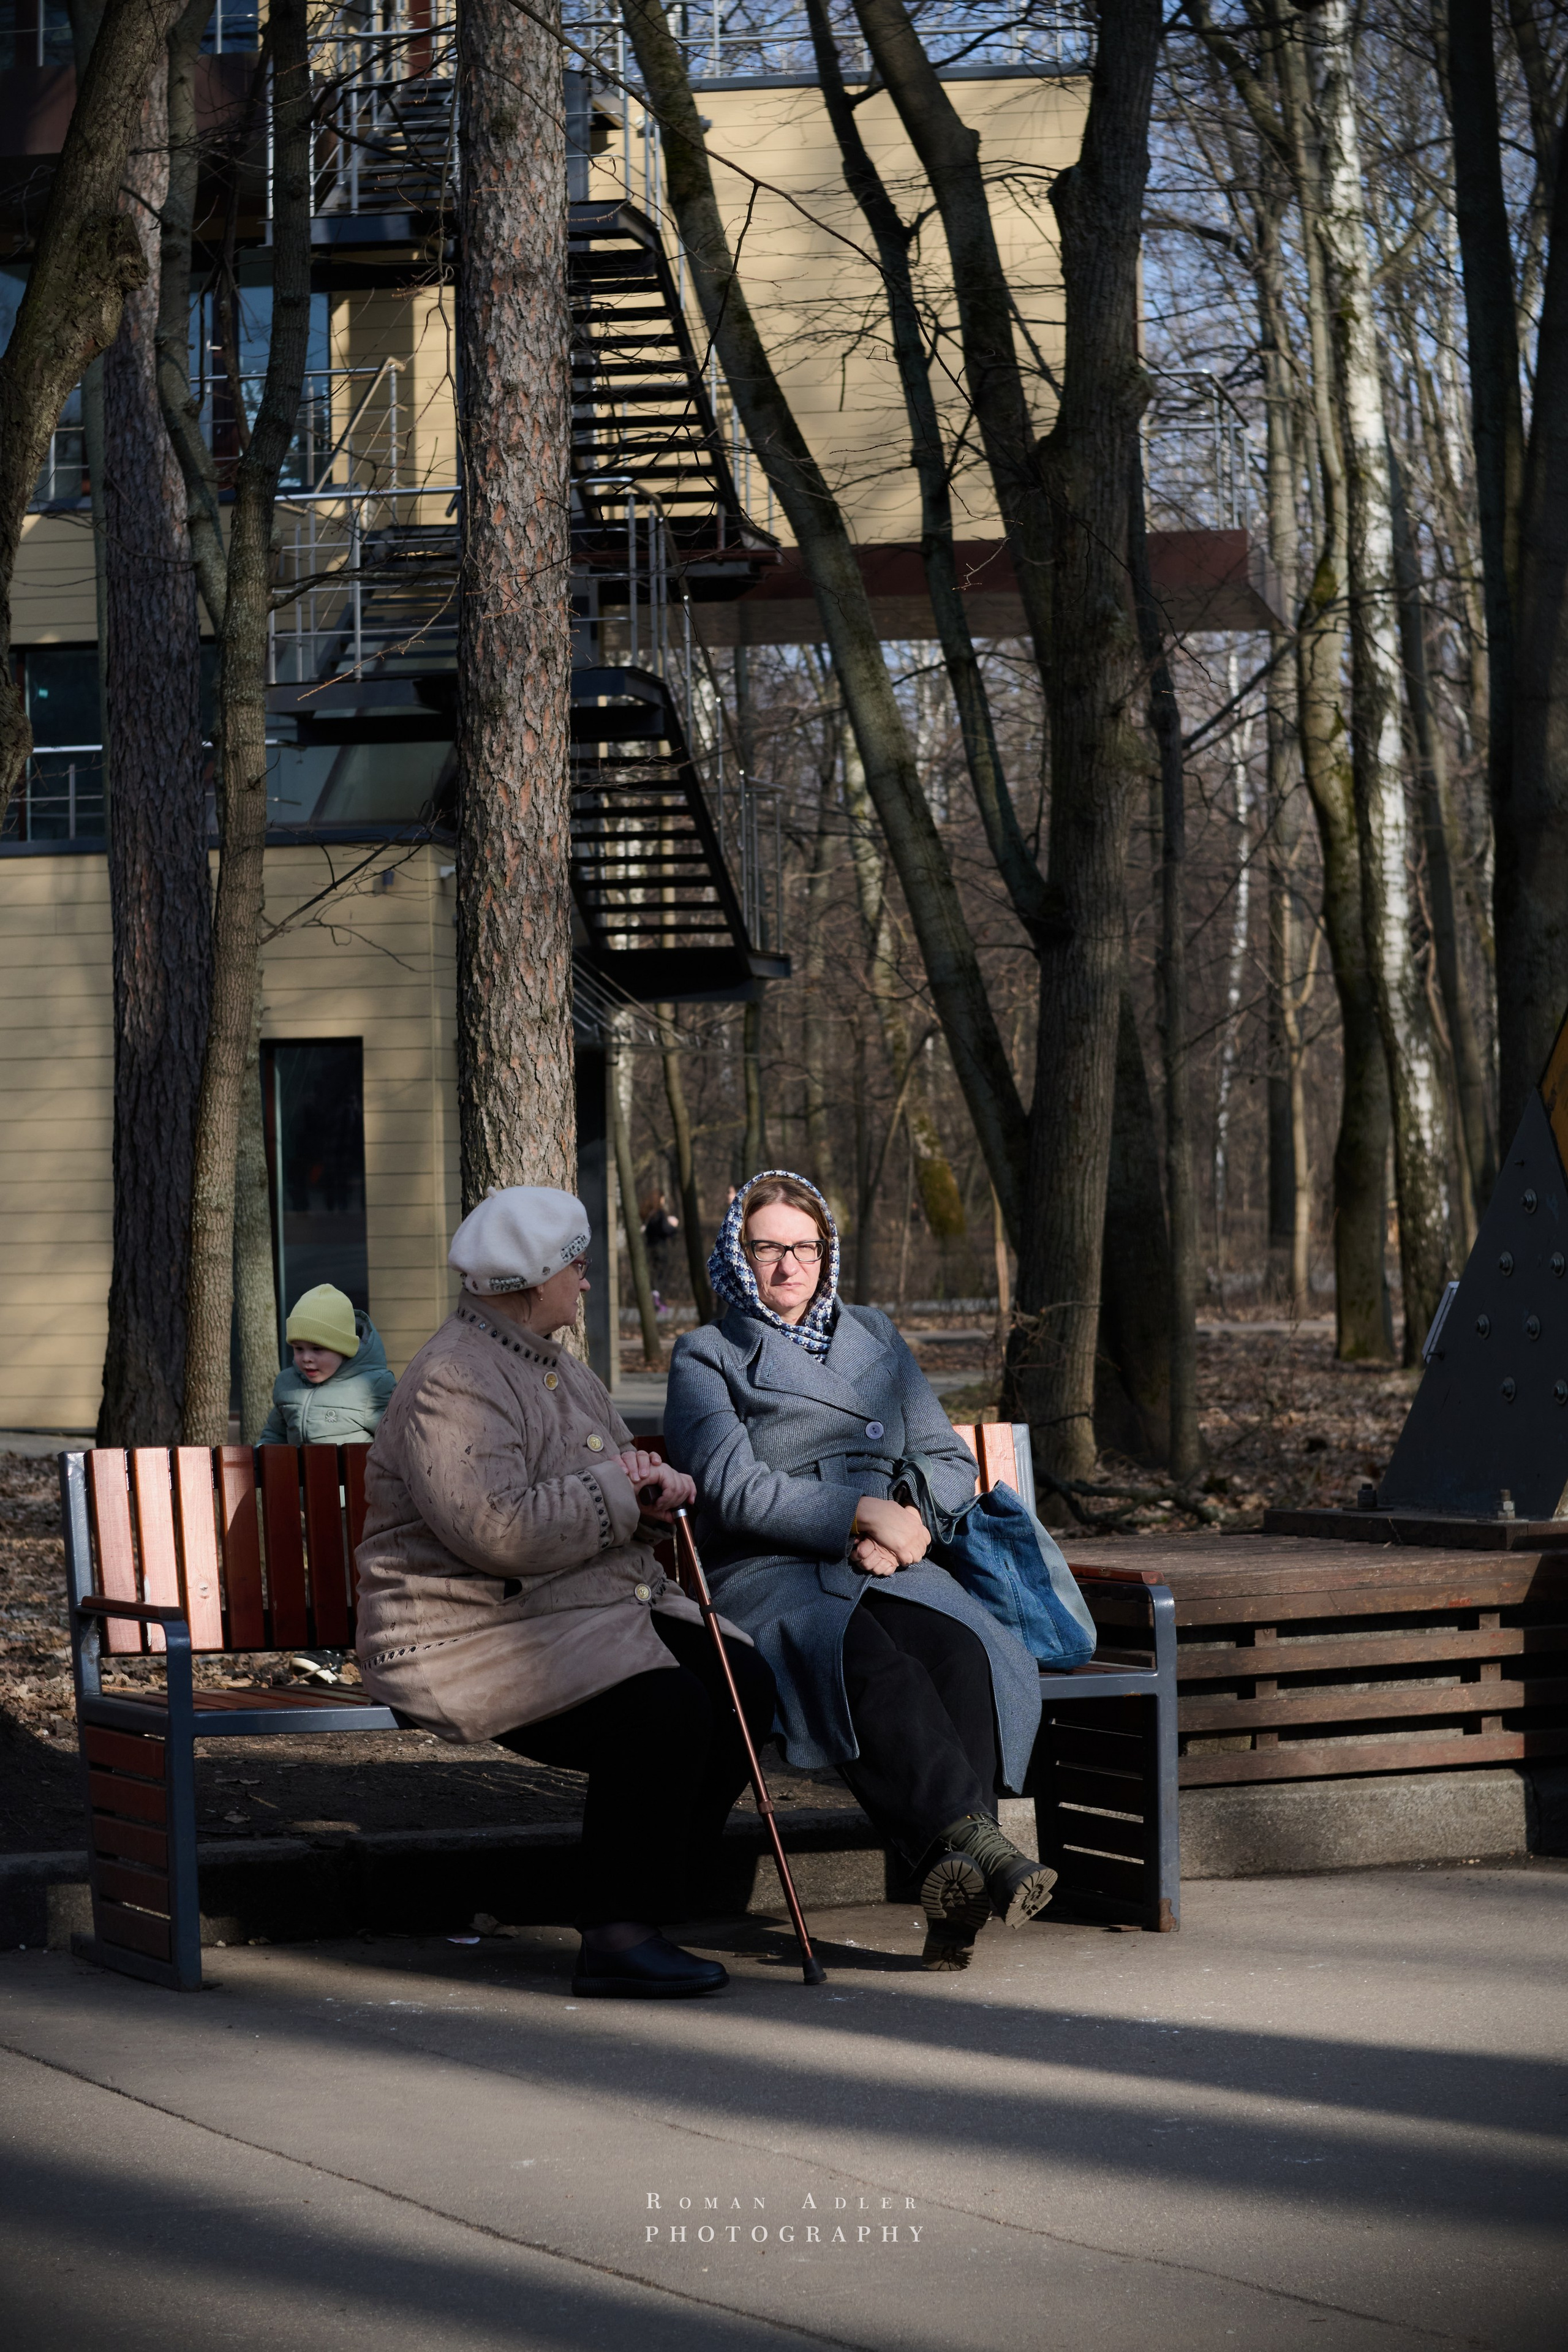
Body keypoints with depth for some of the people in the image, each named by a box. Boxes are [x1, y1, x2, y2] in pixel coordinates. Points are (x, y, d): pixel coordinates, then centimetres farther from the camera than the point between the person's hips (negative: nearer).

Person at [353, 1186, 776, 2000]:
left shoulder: (559, 1368, 17)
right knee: (663, 1708, -28)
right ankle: (617, 1939, -21)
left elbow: (619, 1485, 26)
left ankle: (644, 1896, -1)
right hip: (477, 1634, -10)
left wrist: (655, 1488, 0)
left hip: (599, 1612, 10)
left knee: (741, 1683, -7)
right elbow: (501, 1530, -28)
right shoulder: (453, 1384, -16)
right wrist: (618, 1489, -15)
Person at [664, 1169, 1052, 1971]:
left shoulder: (873, 1337, 26)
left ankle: (952, 1878, -49)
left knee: (960, 1650, -34)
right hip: (769, 1575, -3)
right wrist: (863, 1513, -11)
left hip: (886, 1569, 3)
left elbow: (952, 1462, 20)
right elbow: (736, 1488, -3)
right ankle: (976, 1842, -54)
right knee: (873, 1664, -39)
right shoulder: (706, 1357, 13)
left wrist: (899, 1523, -2)